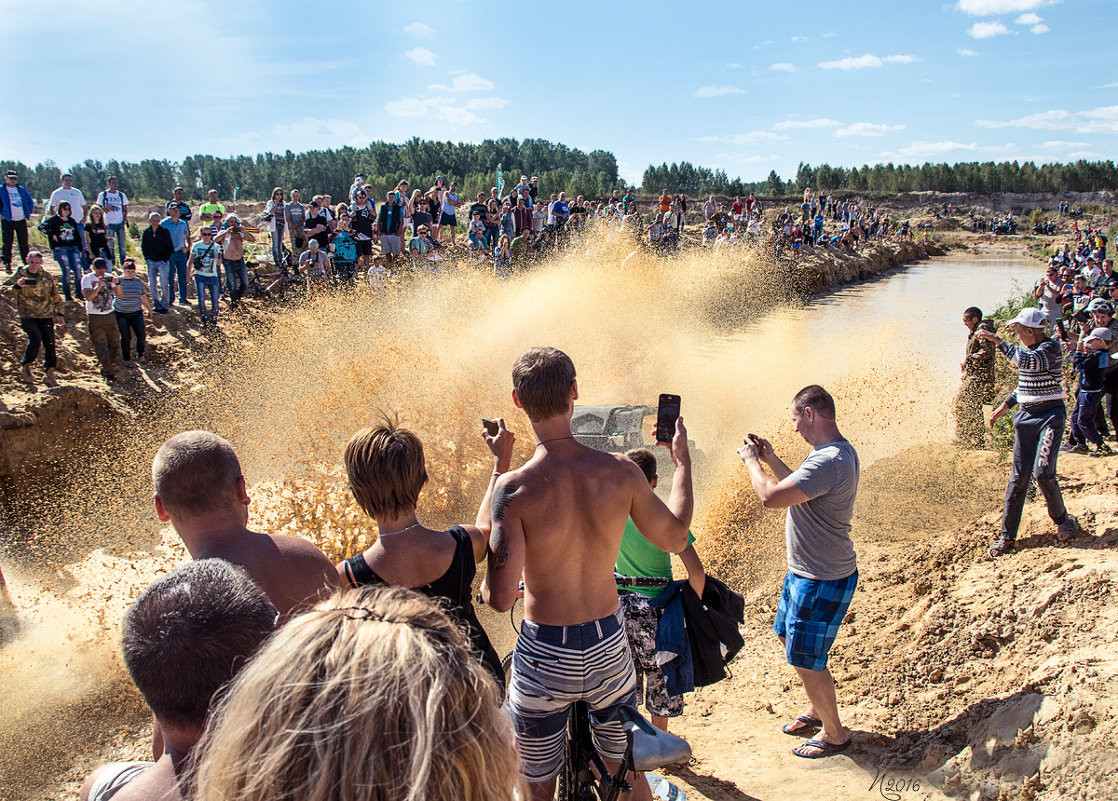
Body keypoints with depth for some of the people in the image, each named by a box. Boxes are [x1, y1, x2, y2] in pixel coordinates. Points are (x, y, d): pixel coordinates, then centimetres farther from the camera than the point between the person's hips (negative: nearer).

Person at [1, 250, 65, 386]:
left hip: (46, 315, 3)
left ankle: (49, 375, 9)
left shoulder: (47, 276, 9)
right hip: (27, 315, -3)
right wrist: (16, 286, -20)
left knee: (50, 343, -2)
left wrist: (59, 313, 12)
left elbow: (55, 296, 17)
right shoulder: (19, 275, 1)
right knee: (35, 339, -20)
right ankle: (25, 367, 4)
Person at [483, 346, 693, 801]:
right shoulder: (620, 472, -13)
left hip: (544, 657, -3)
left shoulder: (513, 489, -22)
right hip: (610, 648, 3)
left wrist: (477, 583, 2)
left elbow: (500, 599, -21)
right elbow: (675, 538, 5)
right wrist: (682, 462, 16)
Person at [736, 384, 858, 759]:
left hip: (822, 581, -11)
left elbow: (771, 498, -32)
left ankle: (835, 733, 24)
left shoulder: (828, 461, -29)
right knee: (788, 637, 25)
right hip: (804, 572, 11)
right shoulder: (840, 451, 6)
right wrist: (771, 458, 11)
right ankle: (817, 709, 43)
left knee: (805, 660, 4)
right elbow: (799, 487, 19)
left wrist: (752, 461, -16)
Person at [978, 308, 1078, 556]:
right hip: (1026, 416, 7)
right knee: (1019, 476, 3)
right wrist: (1005, 405, 17)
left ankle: (1062, 520, 11)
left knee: (1043, 472, -16)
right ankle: (1007, 536, 6)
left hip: (1050, 416, -6)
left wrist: (998, 341, -29)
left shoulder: (1051, 347, -13)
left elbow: (1027, 362, -32)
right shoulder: (1026, 349, 11)